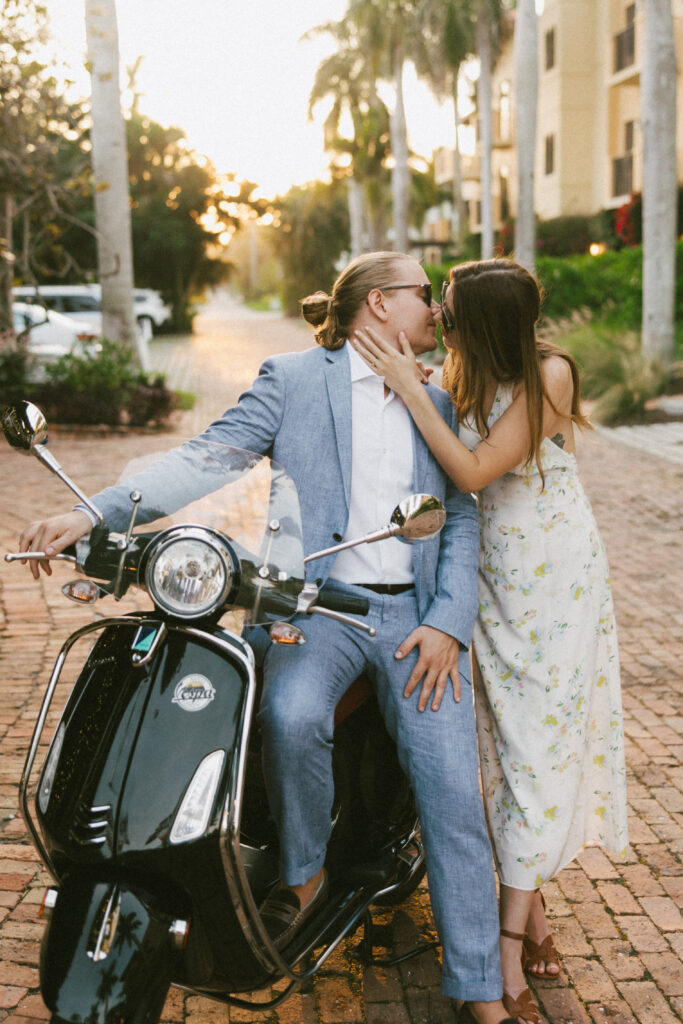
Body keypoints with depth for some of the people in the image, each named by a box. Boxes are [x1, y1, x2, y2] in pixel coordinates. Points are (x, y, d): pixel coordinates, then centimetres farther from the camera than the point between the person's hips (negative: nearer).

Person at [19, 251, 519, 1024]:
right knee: (293, 713, -34)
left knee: (452, 790, -10)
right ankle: (303, 871, -5)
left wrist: (448, 622, -4)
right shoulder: (294, 379, 6)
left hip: (414, 612, 3)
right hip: (317, 604, -3)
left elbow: (461, 519, 12)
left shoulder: (437, 403, 18)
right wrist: (95, 512, -17)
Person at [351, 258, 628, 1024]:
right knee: (504, 742, 8)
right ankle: (531, 907, 22)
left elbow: (475, 470, -23)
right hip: (490, 579, 6)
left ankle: (510, 936, 5)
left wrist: (408, 387, -22)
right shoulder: (466, 377, 0)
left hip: (556, 580, -5)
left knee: (540, 747, -2)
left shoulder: (548, 374, -18)